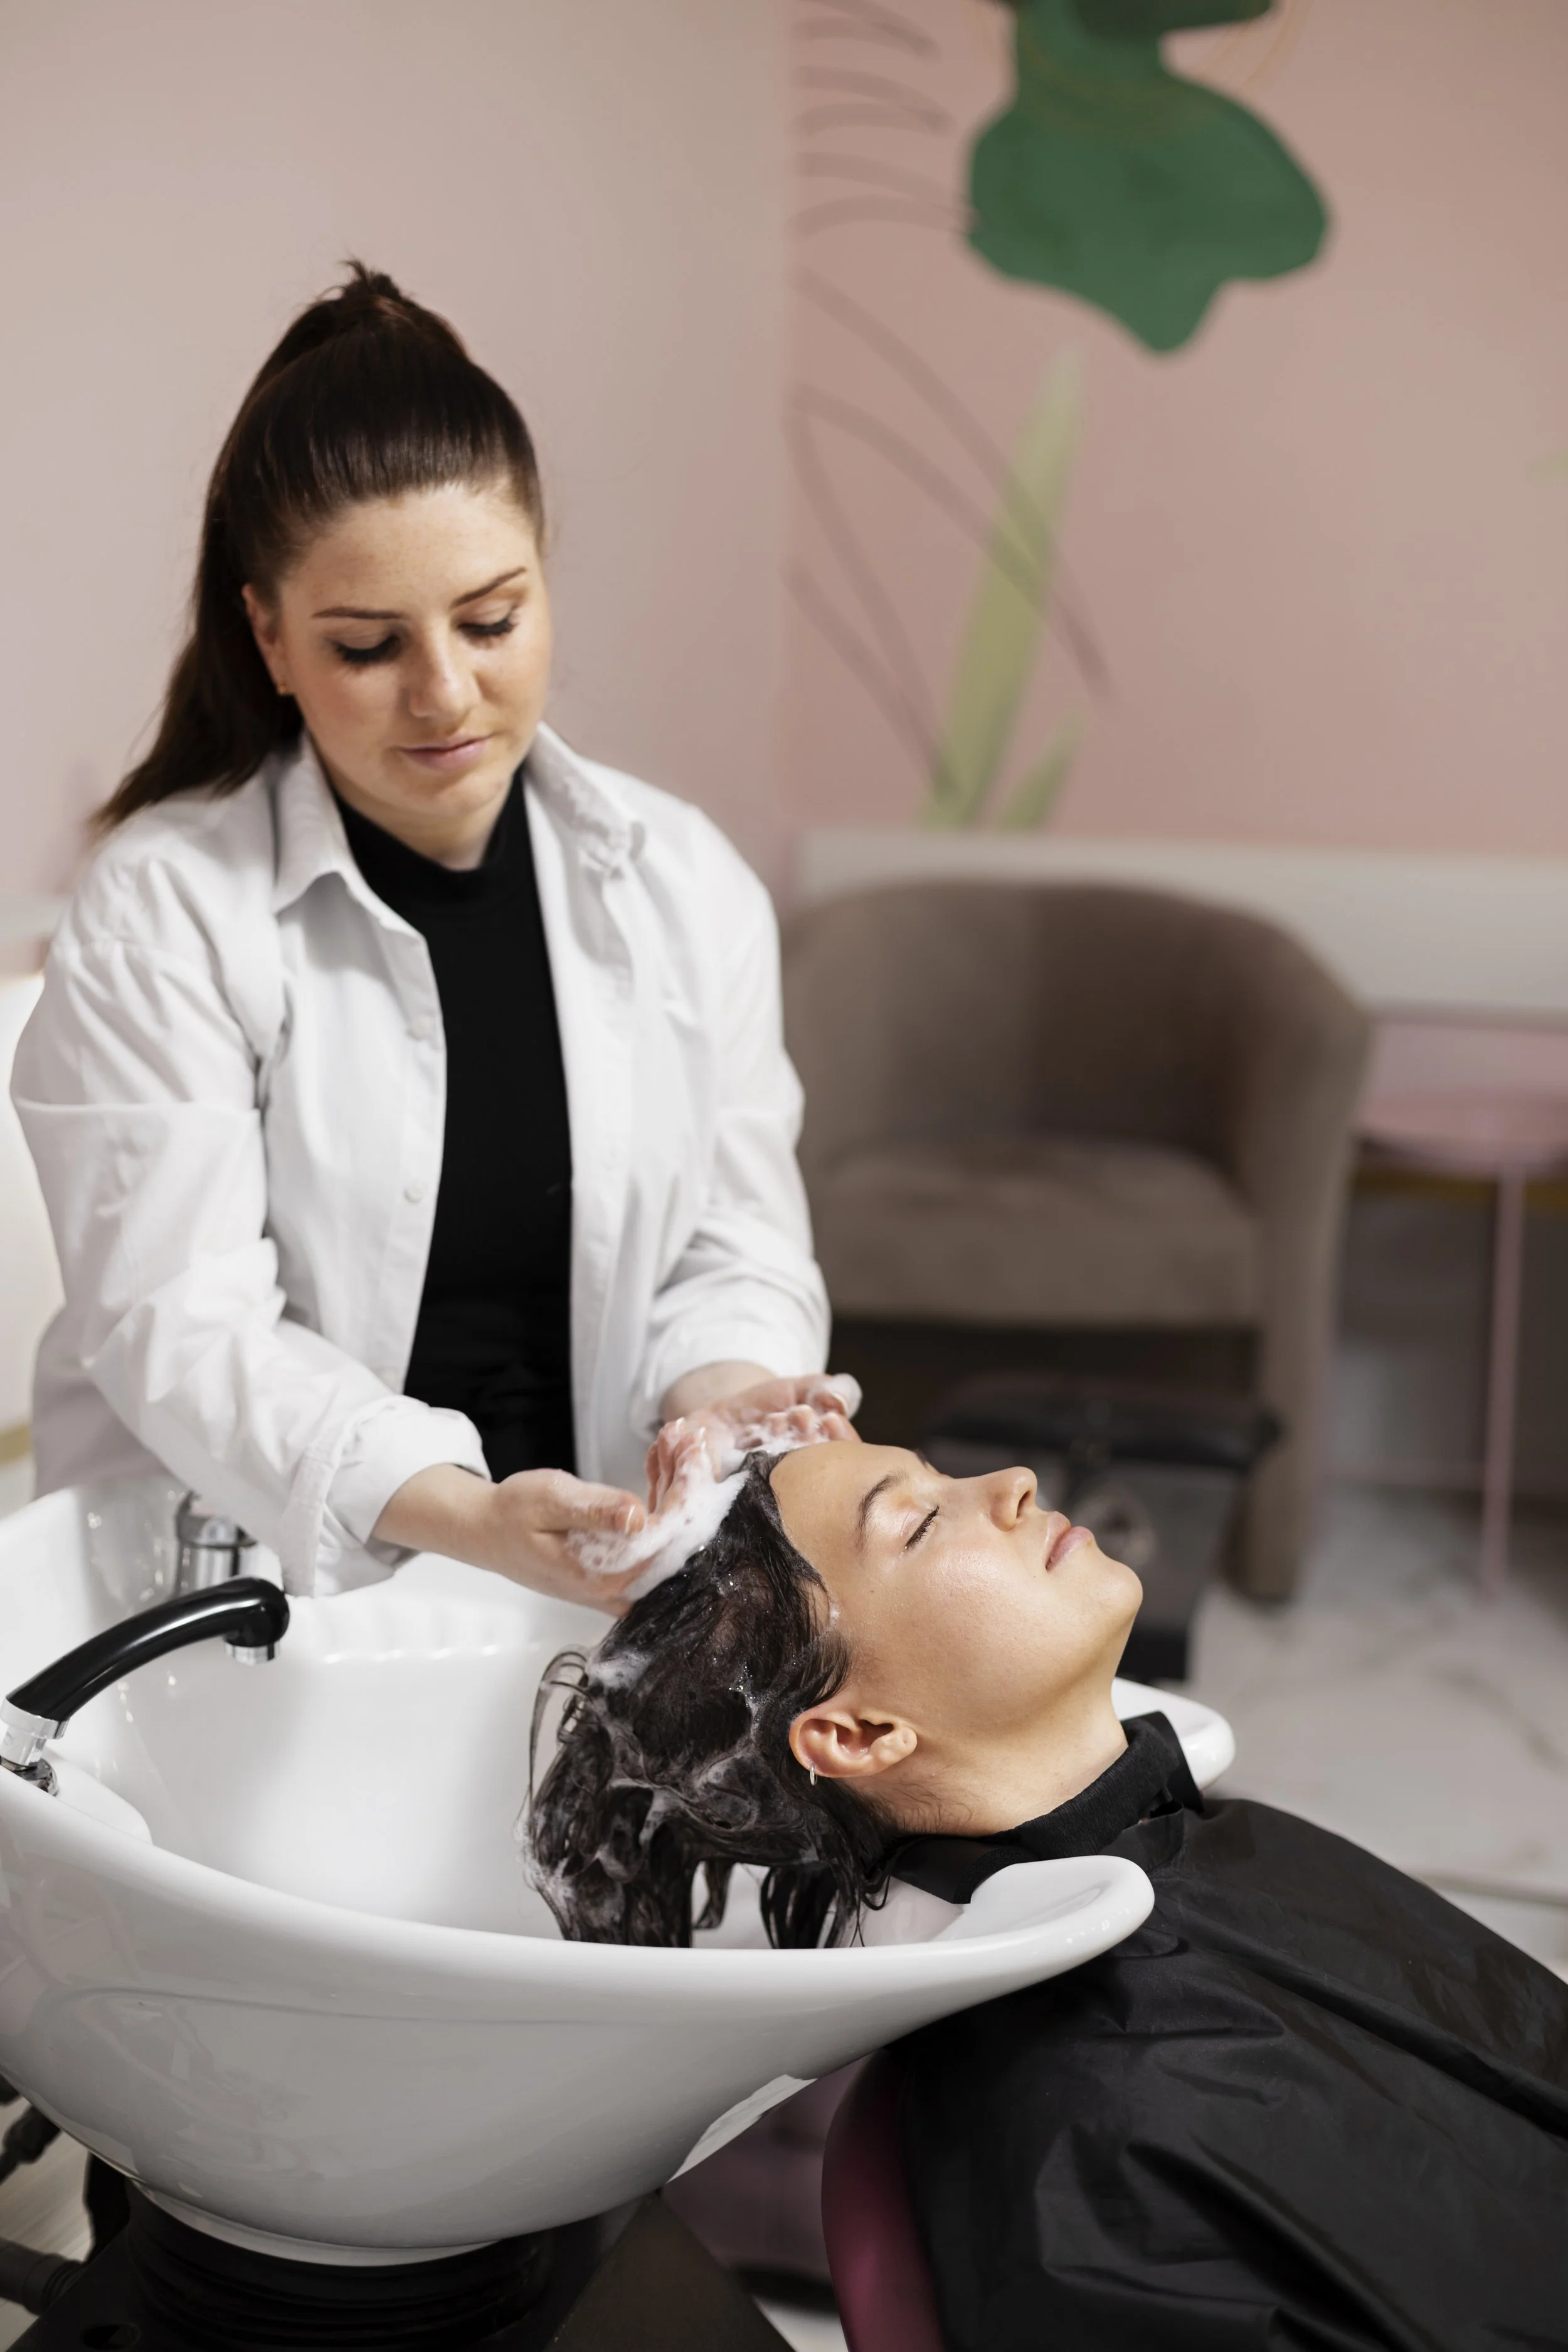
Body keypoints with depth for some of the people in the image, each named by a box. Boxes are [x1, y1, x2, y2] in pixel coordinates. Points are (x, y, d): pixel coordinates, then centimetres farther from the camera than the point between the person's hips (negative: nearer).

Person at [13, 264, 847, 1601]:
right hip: (250, 1597, -3)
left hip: (603, 1583, 4)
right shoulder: (164, 910, -6)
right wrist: (470, 1516, -29)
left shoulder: (686, 887, 7)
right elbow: (183, 1325, -14)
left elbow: (736, 1251, 6)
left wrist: (723, 1396, -18)